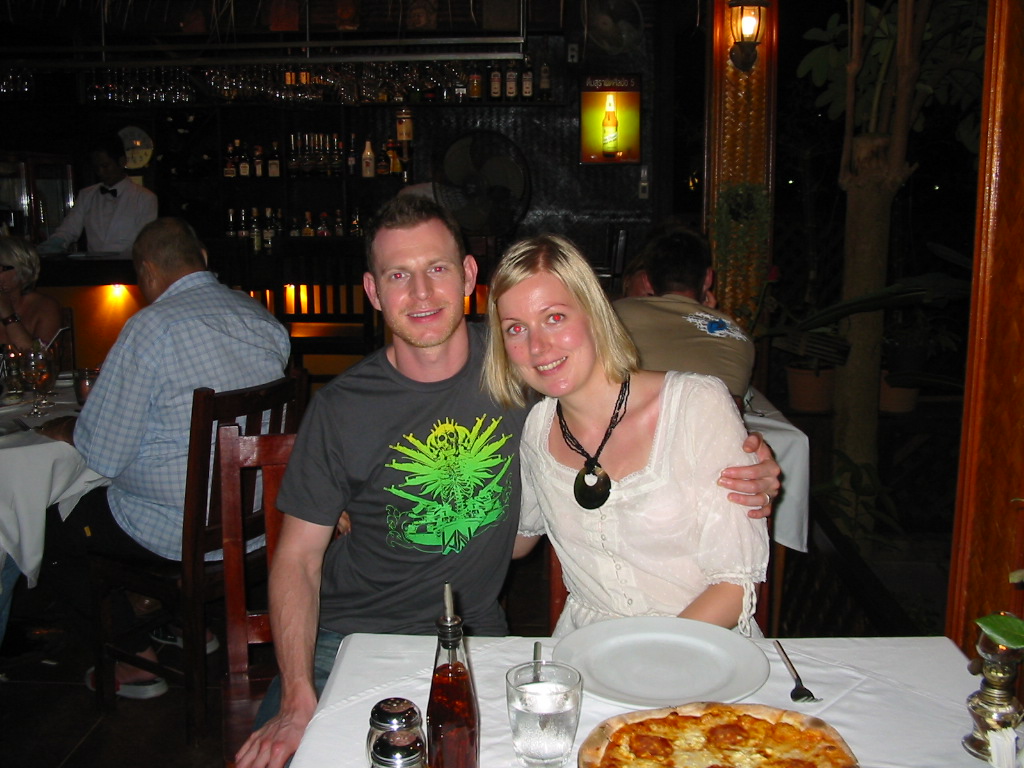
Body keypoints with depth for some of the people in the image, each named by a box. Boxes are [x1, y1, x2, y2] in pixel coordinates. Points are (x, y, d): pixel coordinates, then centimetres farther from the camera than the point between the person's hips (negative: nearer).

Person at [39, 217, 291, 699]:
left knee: (45, 529, 12)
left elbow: (103, 456, -16)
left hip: (183, 532, -8)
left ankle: (138, 660, 18)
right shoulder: (265, 320, 3)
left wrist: (63, 430, 7)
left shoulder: (151, 327, -19)